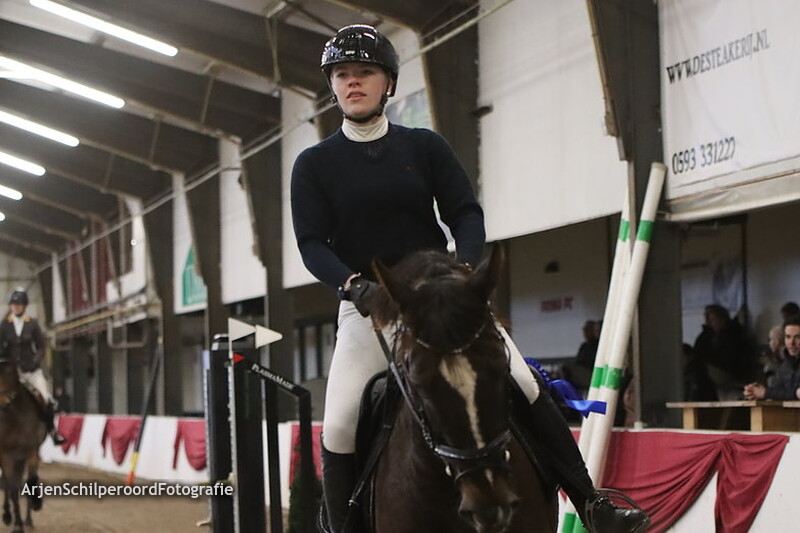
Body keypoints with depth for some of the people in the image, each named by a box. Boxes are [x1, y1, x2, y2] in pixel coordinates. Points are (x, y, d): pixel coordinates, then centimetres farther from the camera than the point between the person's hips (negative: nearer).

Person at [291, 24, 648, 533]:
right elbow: (312, 243, -6)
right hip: (366, 306, 0)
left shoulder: (426, 146, 6)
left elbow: (466, 213, 0)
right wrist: (353, 283, -25)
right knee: (339, 424, -16)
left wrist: (464, 267, -21)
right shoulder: (315, 165, 2)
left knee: (526, 389, -8)